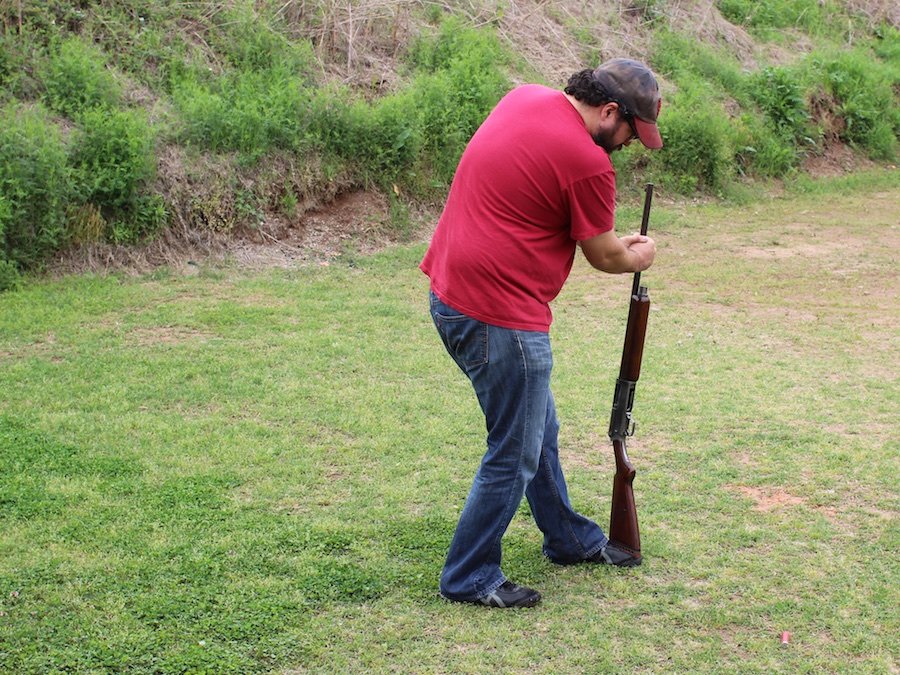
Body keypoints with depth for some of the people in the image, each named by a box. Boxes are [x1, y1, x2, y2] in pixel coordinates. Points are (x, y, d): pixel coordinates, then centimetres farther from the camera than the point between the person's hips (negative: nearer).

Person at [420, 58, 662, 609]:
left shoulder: (525, 98, 8)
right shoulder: (587, 161, -18)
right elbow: (604, 257, -4)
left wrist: (617, 243, 22)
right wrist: (638, 257, 20)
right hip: (499, 316, -10)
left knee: (539, 431, 23)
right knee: (515, 455, 4)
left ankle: (573, 540, 39)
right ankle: (469, 578, 16)